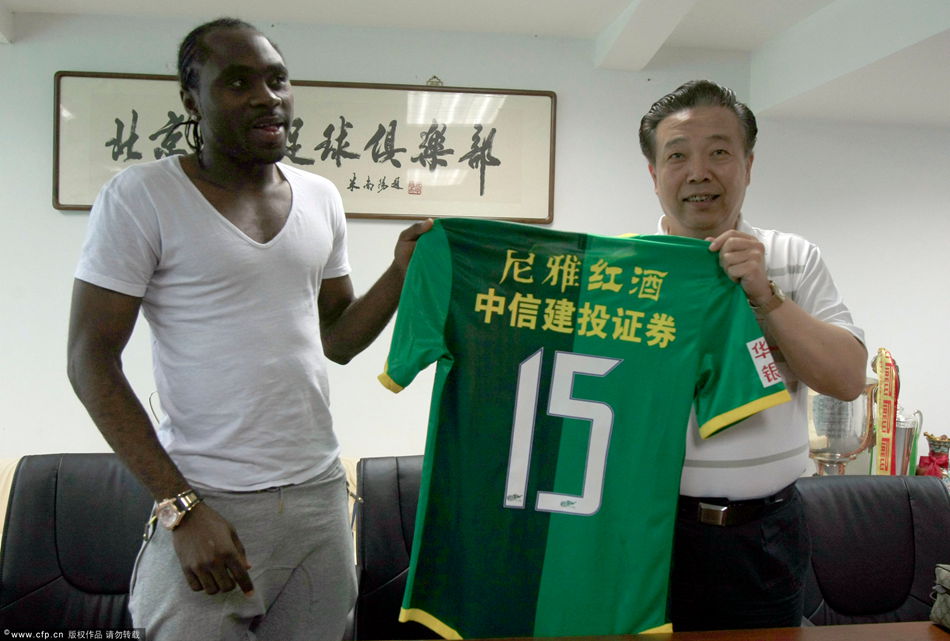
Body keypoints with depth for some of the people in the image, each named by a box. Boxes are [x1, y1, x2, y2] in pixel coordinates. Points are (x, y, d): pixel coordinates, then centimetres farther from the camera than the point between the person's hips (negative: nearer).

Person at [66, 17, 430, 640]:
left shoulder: (321, 197, 8)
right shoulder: (140, 197, -7)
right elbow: (92, 361, -9)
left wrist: (402, 272, -4)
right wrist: (181, 509, -14)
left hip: (320, 492, 5)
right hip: (207, 504, -4)